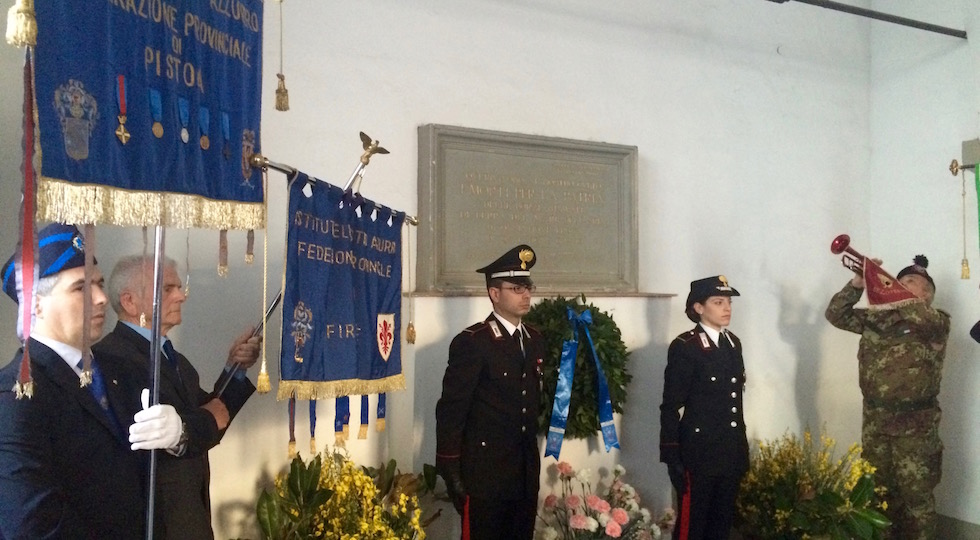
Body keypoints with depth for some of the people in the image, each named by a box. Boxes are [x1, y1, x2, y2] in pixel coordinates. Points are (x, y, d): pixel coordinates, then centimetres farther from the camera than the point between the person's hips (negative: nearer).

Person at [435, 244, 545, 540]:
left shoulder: (535, 340, 10)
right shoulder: (471, 342, -11)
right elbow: (450, 409, -13)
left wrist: (533, 459, 13)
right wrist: (450, 472, -13)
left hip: (526, 473, 6)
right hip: (483, 473, -6)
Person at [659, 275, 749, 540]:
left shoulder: (733, 343, 10)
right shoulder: (684, 347, -13)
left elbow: (735, 396, 16)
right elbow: (671, 406, -13)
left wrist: (741, 447, 15)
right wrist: (672, 456, -15)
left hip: (731, 453, 7)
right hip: (698, 454, -7)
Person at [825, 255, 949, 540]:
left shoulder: (937, 322, -4)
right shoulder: (876, 317, 10)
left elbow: (921, 317, -28)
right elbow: (836, 314, 1)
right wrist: (858, 283, -13)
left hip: (915, 422, -5)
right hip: (875, 418, 5)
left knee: (916, 494, 3)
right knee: (878, 490, 16)